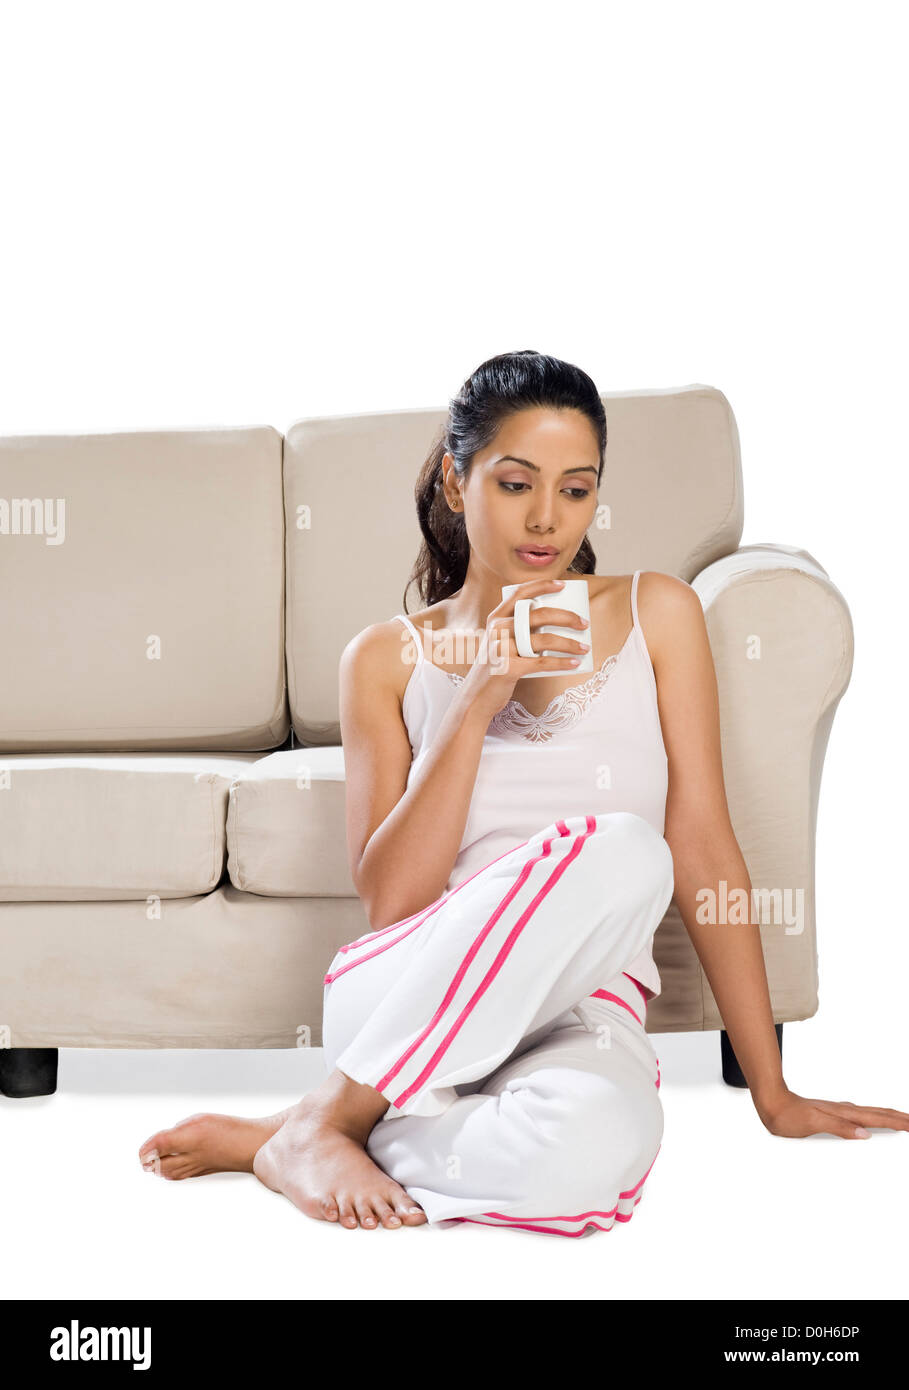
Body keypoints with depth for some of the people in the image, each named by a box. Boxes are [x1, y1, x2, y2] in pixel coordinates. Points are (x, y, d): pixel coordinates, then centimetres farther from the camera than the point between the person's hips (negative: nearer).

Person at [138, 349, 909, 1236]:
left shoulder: (656, 614, 10)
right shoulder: (388, 657, 9)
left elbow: (705, 855, 7)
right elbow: (387, 900, -1)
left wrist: (772, 1091, 4)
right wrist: (477, 704, -11)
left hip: (582, 1013, 1)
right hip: (397, 1006, -1)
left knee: (594, 1147, -38)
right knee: (618, 848, -33)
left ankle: (266, 1144, -13)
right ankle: (317, 1123, -19)